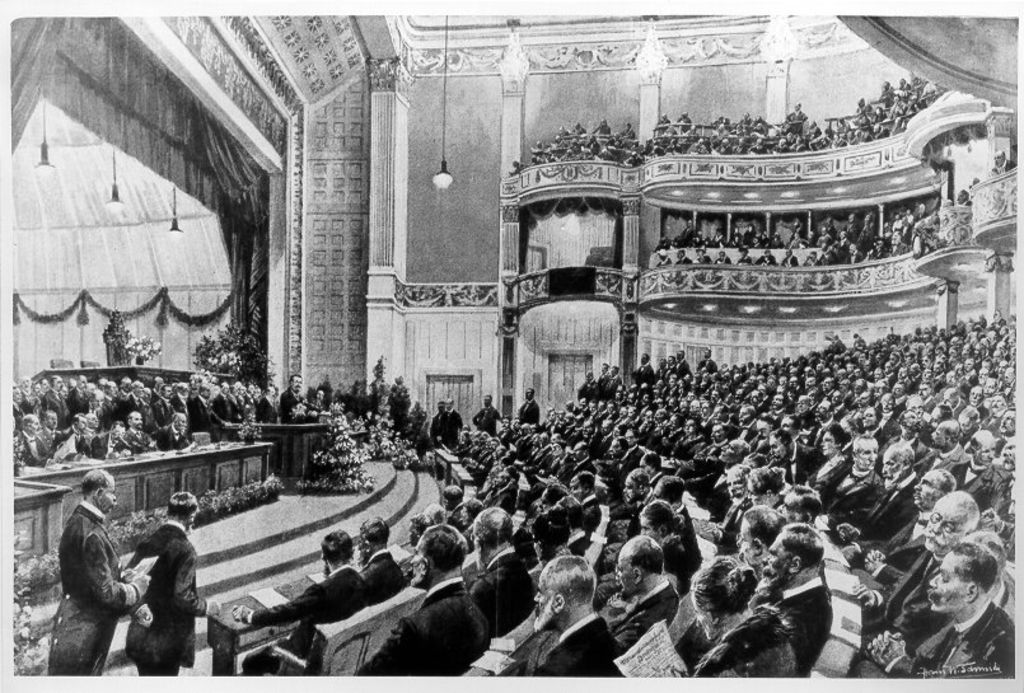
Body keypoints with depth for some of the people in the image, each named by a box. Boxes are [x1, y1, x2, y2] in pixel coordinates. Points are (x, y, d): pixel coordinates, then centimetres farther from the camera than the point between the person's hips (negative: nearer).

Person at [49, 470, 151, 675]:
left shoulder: (77, 522, 6)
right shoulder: (91, 535, -25)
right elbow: (107, 592, -23)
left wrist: (124, 575, 3)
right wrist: (139, 586, -8)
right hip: (81, 636, -9)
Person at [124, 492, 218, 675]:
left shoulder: (148, 542, -1)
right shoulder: (185, 550, -20)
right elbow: (183, 597, -22)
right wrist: (207, 607, -8)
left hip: (140, 638, 6)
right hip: (167, 640, -6)